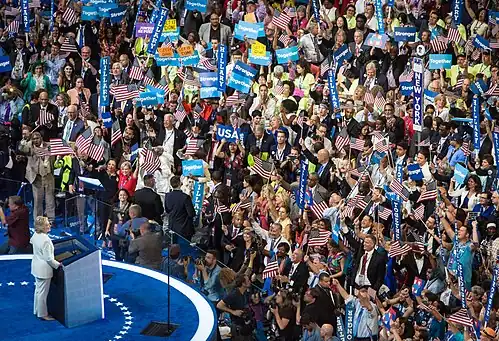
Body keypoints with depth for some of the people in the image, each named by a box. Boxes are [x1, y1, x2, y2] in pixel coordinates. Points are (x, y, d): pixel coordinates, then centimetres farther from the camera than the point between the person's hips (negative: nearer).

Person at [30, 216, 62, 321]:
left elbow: (31, 241, 23)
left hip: (36, 266, 10)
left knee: (38, 289, 22)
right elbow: (48, 258, -26)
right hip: (44, 269, -10)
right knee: (43, 292, 2)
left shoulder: (35, 235, -2)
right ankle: (43, 314, 12)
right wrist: (58, 264, -13)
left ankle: (37, 311, 35)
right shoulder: (45, 240, -30)